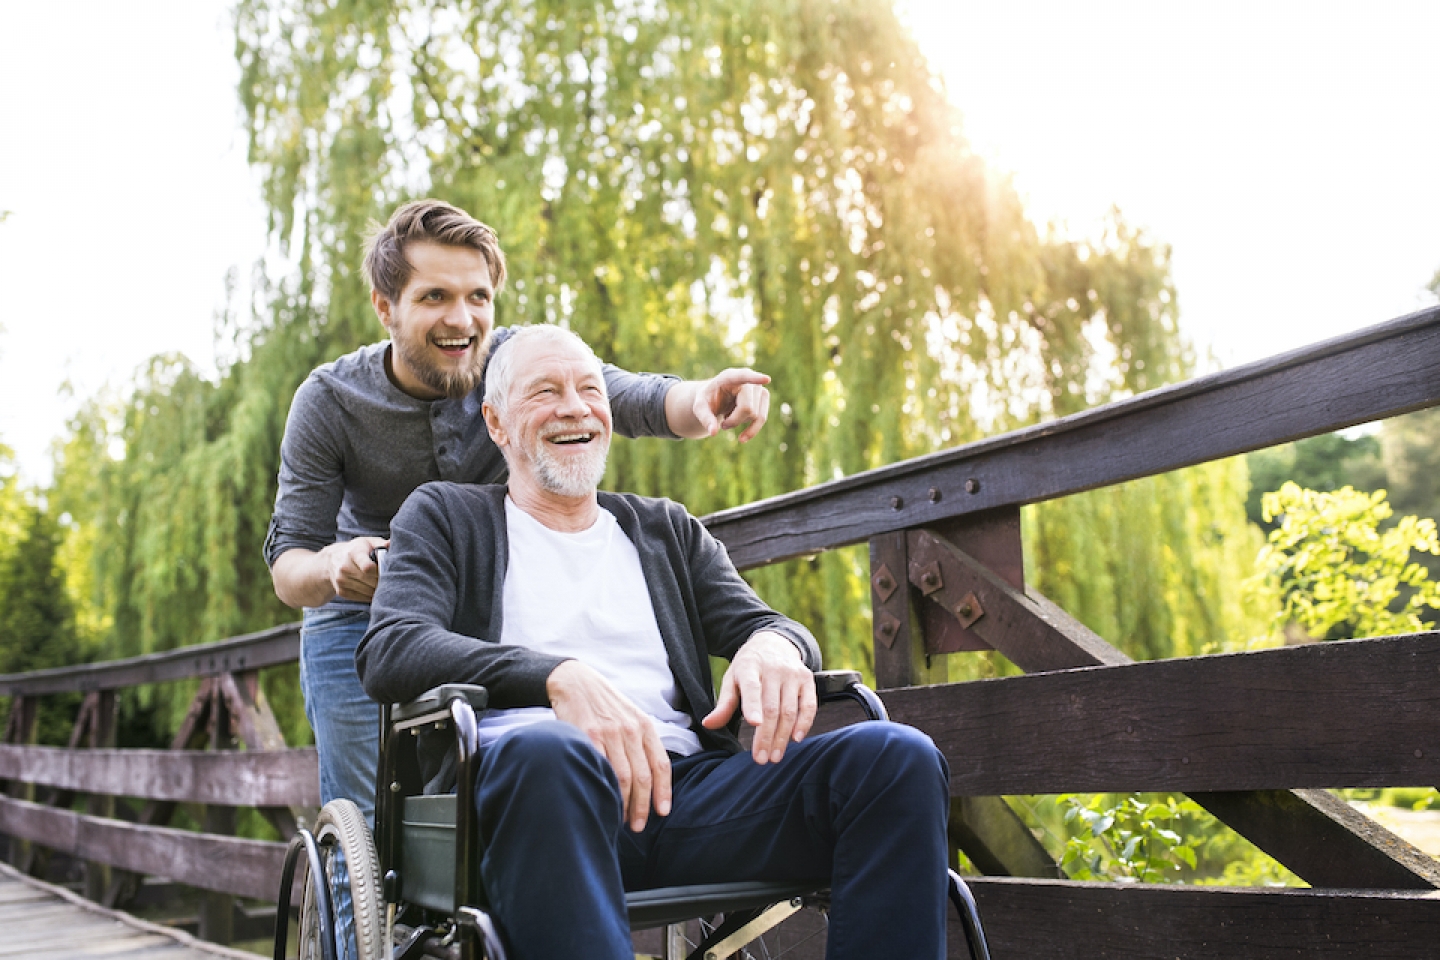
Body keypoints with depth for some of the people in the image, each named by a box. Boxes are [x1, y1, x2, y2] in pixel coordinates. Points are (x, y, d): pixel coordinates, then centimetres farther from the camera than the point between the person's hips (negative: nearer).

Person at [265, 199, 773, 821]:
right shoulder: (329, 403, -14)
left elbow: (640, 402, -27)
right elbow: (286, 564, -15)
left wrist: (703, 397, -51)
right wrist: (332, 568, -39)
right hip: (363, 623, -1)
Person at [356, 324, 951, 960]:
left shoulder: (667, 530, 29)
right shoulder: (445, 518, 18)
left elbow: (759, 623, 20)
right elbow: (388, 651, 0)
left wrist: (775, 644, -8)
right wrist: (560, 675, -18)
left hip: (685, 784, 4)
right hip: (521, 782, -3)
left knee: (899, 757, -21)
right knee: (545, 750, -41)